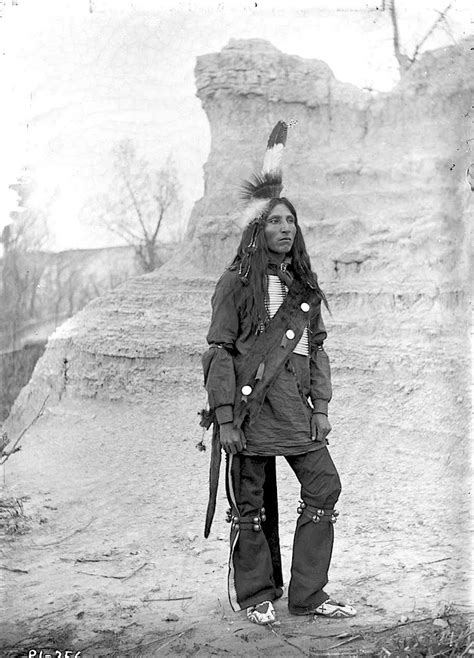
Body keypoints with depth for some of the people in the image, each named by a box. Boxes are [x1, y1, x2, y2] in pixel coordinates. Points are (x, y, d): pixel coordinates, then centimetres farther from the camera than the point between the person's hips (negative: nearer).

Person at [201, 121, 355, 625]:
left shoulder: (304, 286, 15)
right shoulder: (236, 283, -2)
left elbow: (317, 348, 16)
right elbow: (218, 351, -6)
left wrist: (321, 407, 6)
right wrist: (224, 418, -12)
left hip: (296, 405, 5)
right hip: (250, 404, -5)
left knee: (324, 488, -1)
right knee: (252, 505, 3)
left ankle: (308, 594, 10)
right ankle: (255, 597, 19)